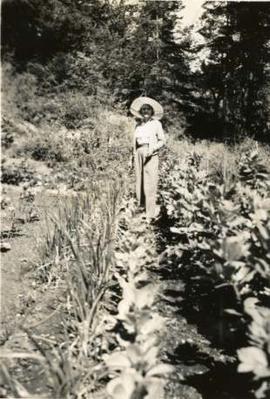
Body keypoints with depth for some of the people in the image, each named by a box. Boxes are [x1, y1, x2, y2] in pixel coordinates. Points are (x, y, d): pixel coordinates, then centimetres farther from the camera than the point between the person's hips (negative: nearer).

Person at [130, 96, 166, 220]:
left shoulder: (156, 124, 3)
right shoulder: (138, 125, 15)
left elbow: (162, 140, 3)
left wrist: (152, 149, -14)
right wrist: (134, 154, 11)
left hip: (151, 154, -5)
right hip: (138, 153, 5)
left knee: (150, 183, -10)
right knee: (139, 181, 4)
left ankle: (151, 213, -8)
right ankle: (141, 207, 12)